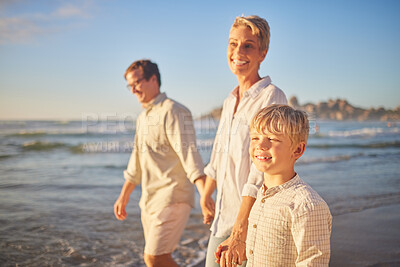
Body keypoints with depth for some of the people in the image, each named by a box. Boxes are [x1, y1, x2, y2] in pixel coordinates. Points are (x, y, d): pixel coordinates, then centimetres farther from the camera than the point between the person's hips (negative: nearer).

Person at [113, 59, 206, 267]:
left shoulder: (173, 111, -12)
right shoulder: (143, 118, 17)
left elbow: (189, 155, -22)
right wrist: (124, 196, 27)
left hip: (172, 197, -9)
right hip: (149, 200, 9)